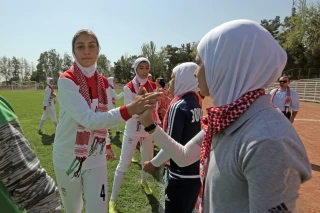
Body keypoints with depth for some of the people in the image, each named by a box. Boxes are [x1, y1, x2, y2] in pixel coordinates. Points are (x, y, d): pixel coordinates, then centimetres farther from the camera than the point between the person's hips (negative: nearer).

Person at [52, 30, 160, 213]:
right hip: (68, 158, -3)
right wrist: (130, 109, -44)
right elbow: (88, 119, -32)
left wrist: (106, 145, 15)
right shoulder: (66, 80, -18)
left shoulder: (103, 82, -1)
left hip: (95, 158, 3)